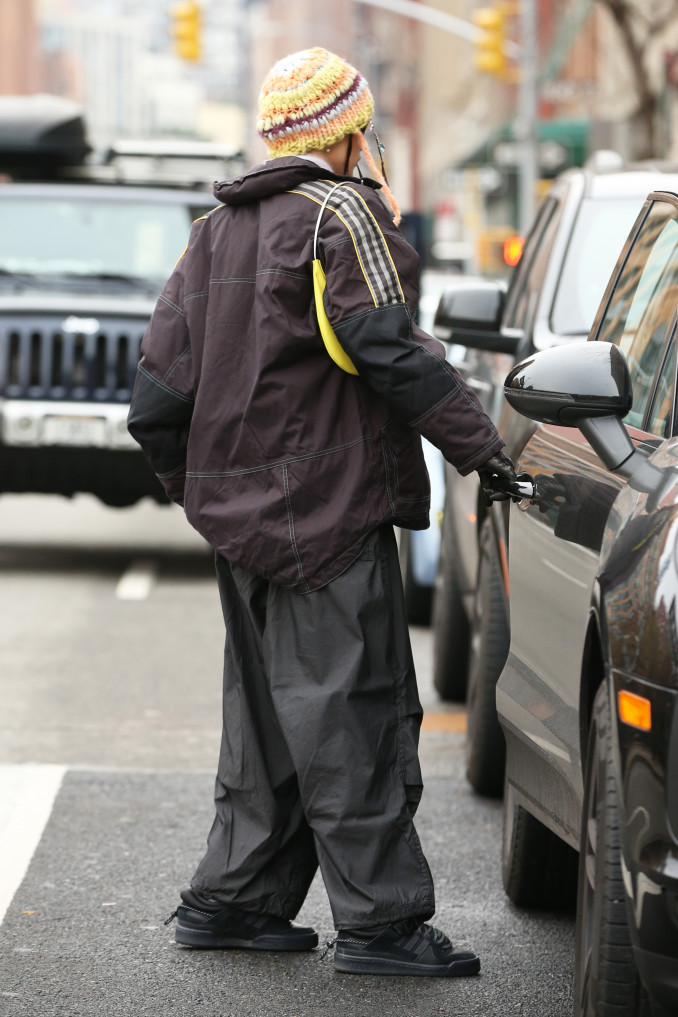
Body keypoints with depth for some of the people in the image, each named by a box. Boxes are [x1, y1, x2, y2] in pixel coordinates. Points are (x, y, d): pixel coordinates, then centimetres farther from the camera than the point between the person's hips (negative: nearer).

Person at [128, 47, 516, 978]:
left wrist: (205, 492, 24)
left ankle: (232, 900, 18)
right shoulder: (341, 214, -8)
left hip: (241, 514, 8)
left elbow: (157, 401, 15)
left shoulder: (215, 233, 16)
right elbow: (387, 350, -19)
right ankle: (380, 922, -7)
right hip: (329, 509, -8)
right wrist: (476, 444, -16)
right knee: (354, 714, -7)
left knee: (272, 709, 15)